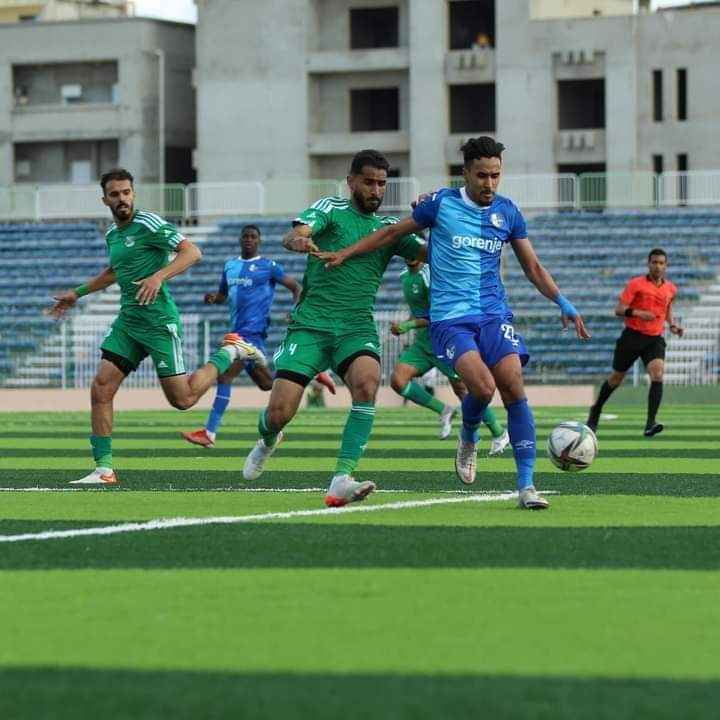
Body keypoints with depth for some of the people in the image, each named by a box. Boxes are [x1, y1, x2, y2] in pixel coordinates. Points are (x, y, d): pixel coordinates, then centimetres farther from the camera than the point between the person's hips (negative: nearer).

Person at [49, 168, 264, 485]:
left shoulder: (147, 224, -11)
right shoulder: (112, 234, 13)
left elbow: (191, 252, -18)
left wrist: (159, 276, -31)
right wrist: (77, 293, 37)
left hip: (158, 322, -7)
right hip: (127, 322, 7)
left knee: (182, 399, -4)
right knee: (100, 390, -5)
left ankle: (230, 352, 18)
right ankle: (104, 469, 0)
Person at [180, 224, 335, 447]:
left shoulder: (268, 267, -2)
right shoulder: (230, 266, 15)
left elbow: (296, 287, 2)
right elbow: (223, 295, 25)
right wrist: (213, 297, 1)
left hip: (252, 330, -8)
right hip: (238, 330, 8)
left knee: (225, 375, -17)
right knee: (266, 384, 15)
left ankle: (209, 433, -16)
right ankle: (313, 374, 32)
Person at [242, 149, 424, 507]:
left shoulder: (389, 228, 13)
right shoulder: (330, 209, 2)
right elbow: (293, 236, -16)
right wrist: (299, 240, -41)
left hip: (357, 328, 2)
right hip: (310, 325, -2)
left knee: (367, 382, -30)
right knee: (279, 413, -9)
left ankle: (341, 479, -32)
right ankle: (267, 441, 31)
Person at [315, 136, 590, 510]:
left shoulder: (507, 212, 7)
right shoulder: (442, 203, -1)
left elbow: (532, 266, 14)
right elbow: (392, 232, 11)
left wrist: (563, 303, 2)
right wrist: (345, 253, 9)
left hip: (494, 314, 3)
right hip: (450, 317, -3)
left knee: (514, 387, -16)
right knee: (482, 386, -24)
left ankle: (526, 486, -12)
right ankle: (468, 441, 11)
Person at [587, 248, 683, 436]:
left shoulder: (671, 289, 8)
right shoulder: (636, 284, -7)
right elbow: (619, 309, -10)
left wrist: (672, 325, 11)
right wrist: (638, 313, -27)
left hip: (655, 338, 2)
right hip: (632, 336, -2)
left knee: (657, 375, -22)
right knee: (616, 378, 10)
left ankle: (650, 424, -27)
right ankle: (596, 410, 37)